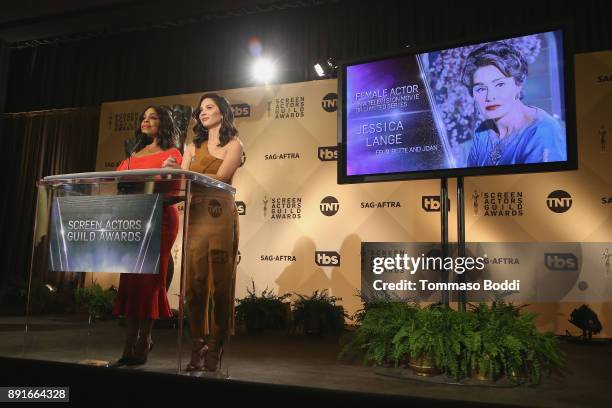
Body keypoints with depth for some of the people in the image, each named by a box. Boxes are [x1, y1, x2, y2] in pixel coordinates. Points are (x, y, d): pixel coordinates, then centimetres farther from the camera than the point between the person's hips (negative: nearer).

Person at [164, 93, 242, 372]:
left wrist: (183, 173, -16)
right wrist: (174, 172, -11)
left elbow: (219, 178, -8)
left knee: (219, 282, -5)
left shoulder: (233, 144, 8)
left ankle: (215, 350, 2)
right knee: (195, 282, -2)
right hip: (194, 216, 4)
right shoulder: (193, 147, 21)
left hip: (221, 216, -4)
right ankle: (197, 349, 4)